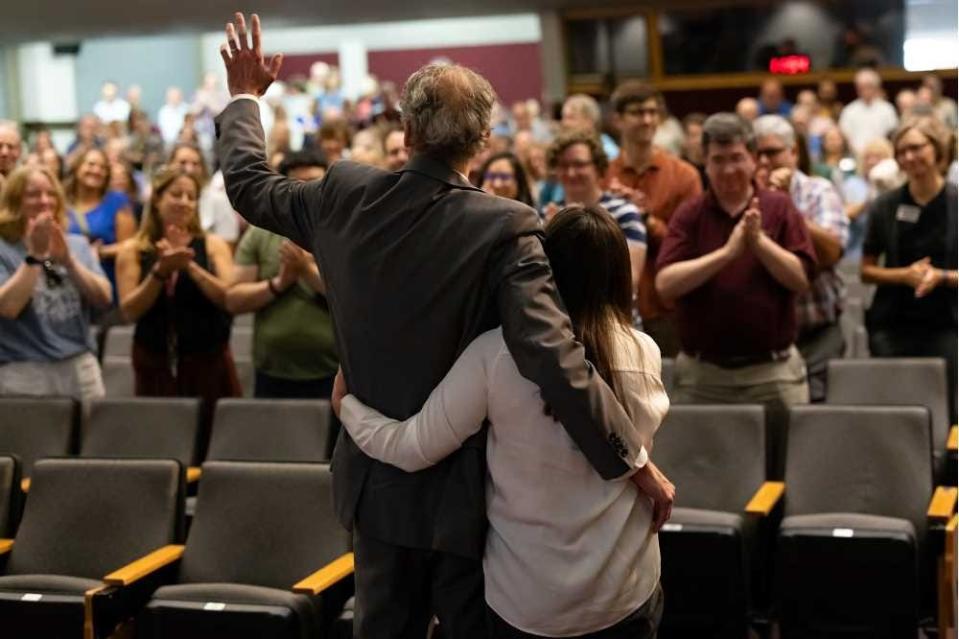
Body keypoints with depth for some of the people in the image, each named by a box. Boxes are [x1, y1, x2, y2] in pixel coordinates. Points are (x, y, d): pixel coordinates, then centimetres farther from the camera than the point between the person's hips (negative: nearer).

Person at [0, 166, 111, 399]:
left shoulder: (78, 245, 11)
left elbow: (103, 299, -1)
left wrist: (68, 260, -13)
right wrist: (34, 255, -18)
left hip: (80, 368, 4)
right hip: (23, 373, -4)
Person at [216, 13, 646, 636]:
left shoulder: (347, 194, -7)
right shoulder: (506, 227, -21)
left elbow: (249, 184, 12)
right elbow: (554, 357, -29)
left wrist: (245, 95, 27)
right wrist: (633, 461, -23)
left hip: (378, 478, 5)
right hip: (466, 489, -4)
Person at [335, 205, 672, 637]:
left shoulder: (496, 351, -16)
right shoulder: (645, 354, -7)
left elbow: (413, 450, -10)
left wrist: (345, 404, 6)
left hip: (525, 599, -1)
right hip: (629, 593, 2)